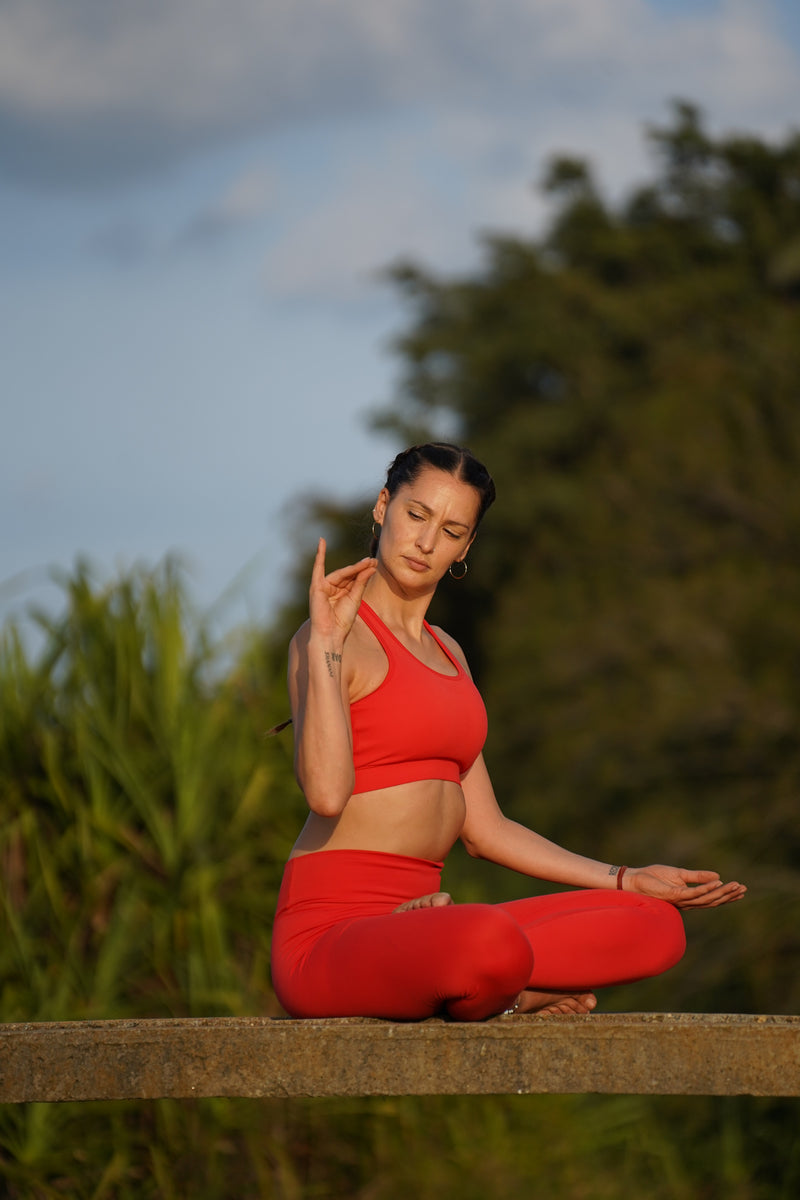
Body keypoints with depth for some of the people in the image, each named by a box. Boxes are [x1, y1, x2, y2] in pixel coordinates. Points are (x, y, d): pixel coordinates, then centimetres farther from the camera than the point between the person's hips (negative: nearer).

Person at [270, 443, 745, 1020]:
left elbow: (484, 829, 22)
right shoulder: (333, 639, -5)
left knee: (658, 926, -6)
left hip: (415, 937, 8)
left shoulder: (446, 653, 22)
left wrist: (627, 880, 20)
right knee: (492, 944, -41)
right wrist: (324, 642, -21)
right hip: (329, 934, -8)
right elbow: (326, 792, -23)